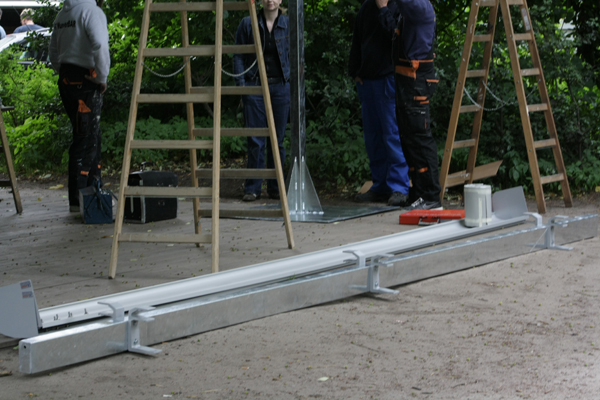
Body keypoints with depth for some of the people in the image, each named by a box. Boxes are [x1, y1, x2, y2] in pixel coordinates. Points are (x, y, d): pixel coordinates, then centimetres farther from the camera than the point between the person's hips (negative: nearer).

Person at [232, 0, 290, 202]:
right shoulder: (248, 24, 2)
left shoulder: (288, 24, 5)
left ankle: (276, 187, 12)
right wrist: (240, 83, -5)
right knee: (255, 139, -3)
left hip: (280, 86, 1)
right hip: (255, 85, -1)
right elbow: (238, 55, 4)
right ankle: (252, 188, 2)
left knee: (277, 138, 5)